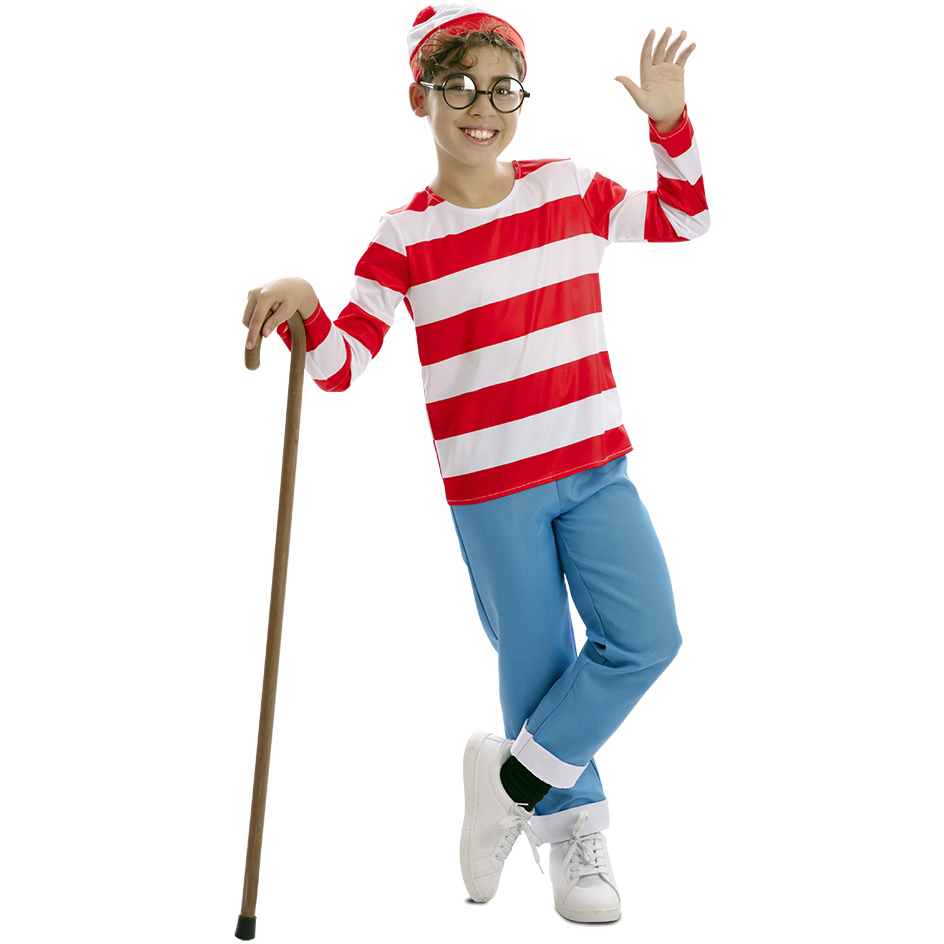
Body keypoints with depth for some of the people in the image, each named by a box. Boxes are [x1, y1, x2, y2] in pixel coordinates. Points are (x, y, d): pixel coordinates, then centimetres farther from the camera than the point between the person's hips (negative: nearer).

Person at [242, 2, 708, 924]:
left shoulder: (569, 187, 4)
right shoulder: (405, 235, -4)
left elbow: (683, 219, 16)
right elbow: (340, 364, -9)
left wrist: (670, 124, 2)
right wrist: (301, 306, -30)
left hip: (595, 466, 3)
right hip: (488, 488, -3)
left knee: (645, 638, -5)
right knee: (538, 662, 6)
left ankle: (513, 780, 13)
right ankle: (570, 829, 30)